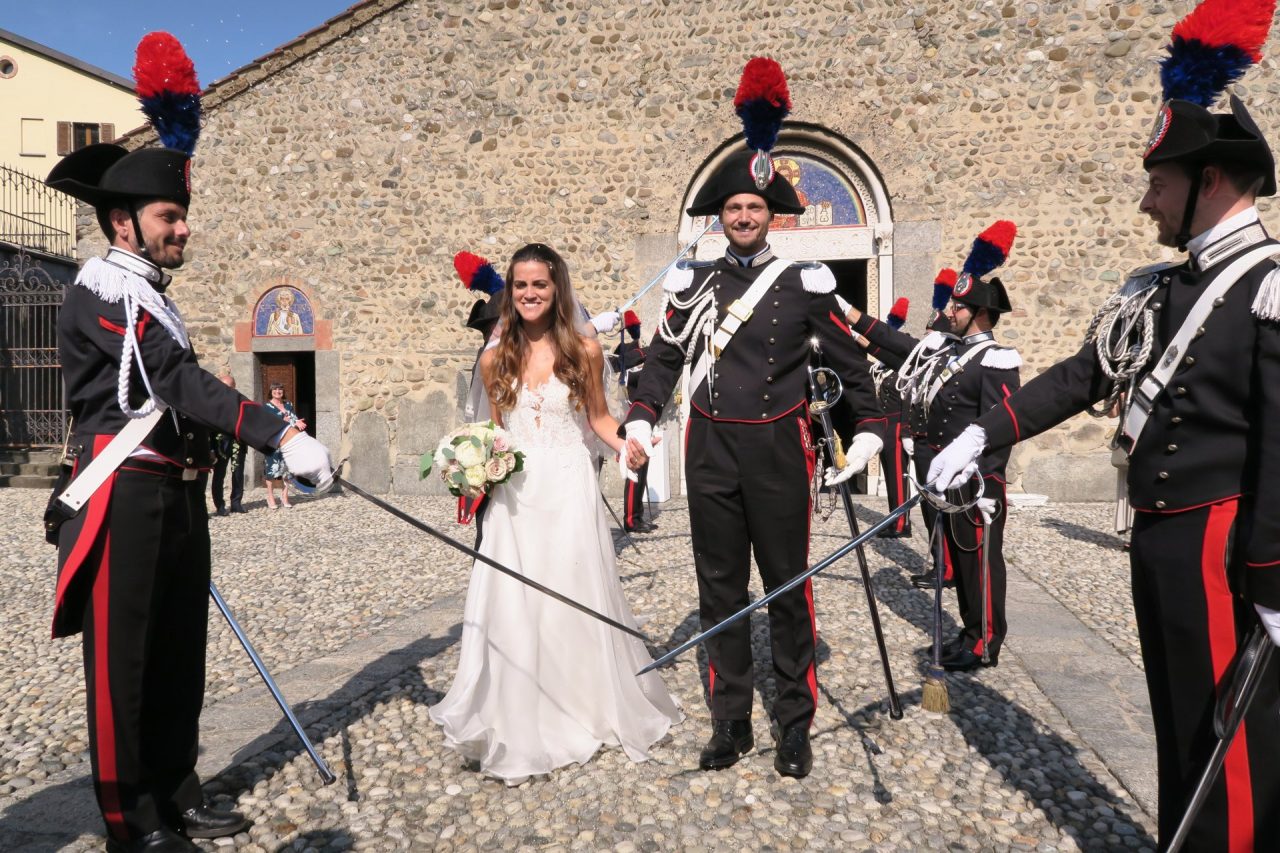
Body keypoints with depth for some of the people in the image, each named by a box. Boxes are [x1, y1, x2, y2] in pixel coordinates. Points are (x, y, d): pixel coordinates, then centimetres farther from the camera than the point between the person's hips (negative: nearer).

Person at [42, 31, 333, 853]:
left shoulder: (153, 295, 17)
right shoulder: (100, 291, -12)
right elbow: (182, 383, -26)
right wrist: (283, 434, -34)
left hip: (178, 496, 9)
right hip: (125, 497, -9)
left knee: (180, 652, 15)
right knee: (123, 661, 3)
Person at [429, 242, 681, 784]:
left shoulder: (583, 349, 0)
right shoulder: (496, 359, 5)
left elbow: (598, 416, 7)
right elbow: (494, 429, 14)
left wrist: (626, 445, -10)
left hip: (568, 488, -2)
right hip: (514, 493, 2)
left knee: (572, 598, 5)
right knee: (512, 604, 2)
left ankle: (584, 709, 26)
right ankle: (521, 722, 18)